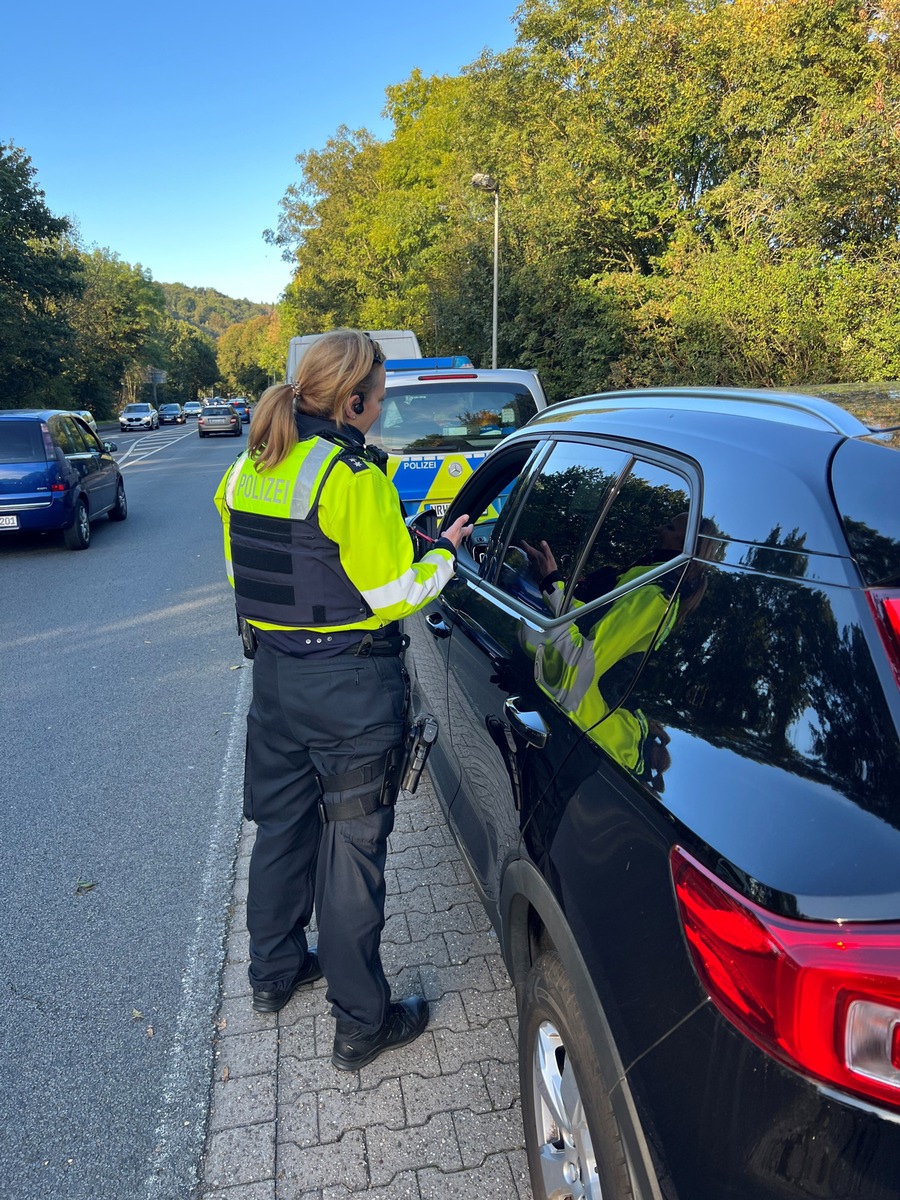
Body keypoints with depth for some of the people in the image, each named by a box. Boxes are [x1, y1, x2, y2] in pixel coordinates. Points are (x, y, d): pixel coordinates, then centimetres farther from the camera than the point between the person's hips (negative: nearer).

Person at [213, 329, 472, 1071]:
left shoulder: (248, 471, 4)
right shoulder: (352, 477, -19)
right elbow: (395, 595, -17)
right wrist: (445, 554, 1)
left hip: (275, 672, 7)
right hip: (353, 686, -7)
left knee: (282, 826, 22)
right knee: (352, 849, 6)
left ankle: (275, 973, 43)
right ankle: (362, 1023, 23)